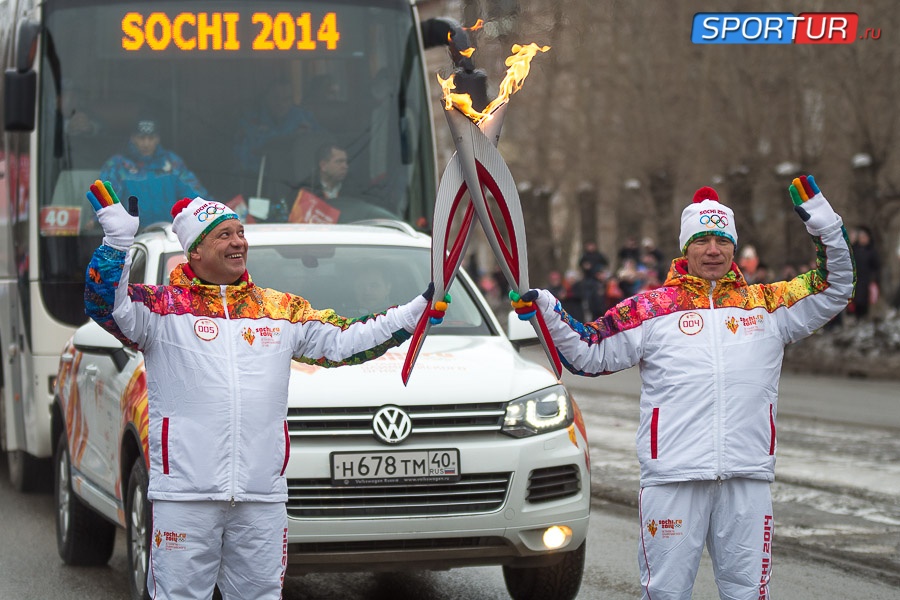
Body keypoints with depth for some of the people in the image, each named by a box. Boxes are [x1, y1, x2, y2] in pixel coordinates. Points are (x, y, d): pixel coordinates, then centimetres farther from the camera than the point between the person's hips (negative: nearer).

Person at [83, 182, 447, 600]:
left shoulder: (282, 310, 15)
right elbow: (107, 307, -11)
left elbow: (344, 341, 18)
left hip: (263, 497, 4)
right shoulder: (164, 306, 2)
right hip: (184, 492, -4)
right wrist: (117, 242, -24)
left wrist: (417, 313, 11)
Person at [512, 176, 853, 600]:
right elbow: (589, 353, 10)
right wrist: (545, 312, -2)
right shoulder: (651, 309, 7)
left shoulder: (766, 305, 12)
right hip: (672, 475, -2)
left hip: (747, 477, 2)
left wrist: (825, 225, 5)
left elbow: (832, 292, 17)